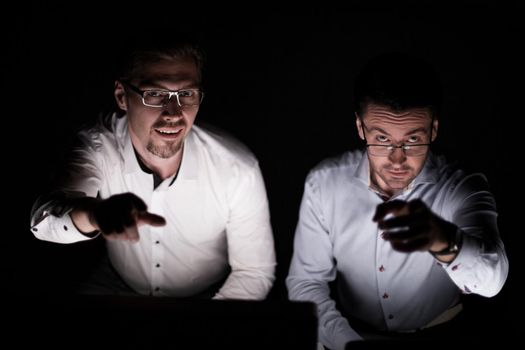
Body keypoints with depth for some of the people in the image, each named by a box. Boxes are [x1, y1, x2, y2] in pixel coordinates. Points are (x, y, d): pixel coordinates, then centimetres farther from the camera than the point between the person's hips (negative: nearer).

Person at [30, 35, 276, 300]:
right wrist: (93, 212, -60)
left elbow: (255, 273, -11)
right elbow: (44, 219, -37)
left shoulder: (238, 170, -22)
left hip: (207, 296, 0)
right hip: (117, 286, 0)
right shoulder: (99, 146, -19)